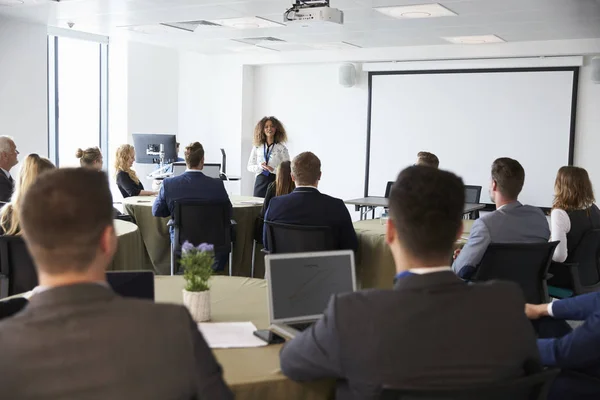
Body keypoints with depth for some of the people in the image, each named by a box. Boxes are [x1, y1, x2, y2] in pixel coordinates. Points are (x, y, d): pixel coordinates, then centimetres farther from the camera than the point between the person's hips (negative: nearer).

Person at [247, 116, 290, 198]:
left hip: (275, 181, -2)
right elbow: (249, 166, 11)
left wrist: (274, 169, -18)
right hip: (260, 181, 2)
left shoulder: (282, 148, 1)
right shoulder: (257, 147, 8)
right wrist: (260, 166, -9)